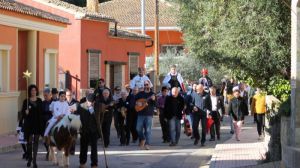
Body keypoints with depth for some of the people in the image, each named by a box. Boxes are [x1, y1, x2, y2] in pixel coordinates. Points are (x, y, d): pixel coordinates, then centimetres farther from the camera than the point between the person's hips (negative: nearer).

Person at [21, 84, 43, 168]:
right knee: (29, 141, 2)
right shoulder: (26, 101, 0)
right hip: (29, 124, -2)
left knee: (36, 141, 0)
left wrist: (41, 124, 3)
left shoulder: (39, 101, 8)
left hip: (37, 123, 2)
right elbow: (23, 112, 1)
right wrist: (25, 112, -22)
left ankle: (34, 160, 2)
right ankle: (29, 158, 23)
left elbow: (41, 112, 8)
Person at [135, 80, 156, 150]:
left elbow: (155, 104, -6)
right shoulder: (140, 94, 12)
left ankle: (147, 144, -3)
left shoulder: (152, 94, 3)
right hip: (141, 113, 3)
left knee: (148, 130, -5)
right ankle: (142, 139, 24)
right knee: (138, 128, -1)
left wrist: (153, 100, -26)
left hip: (149, 114, -3)